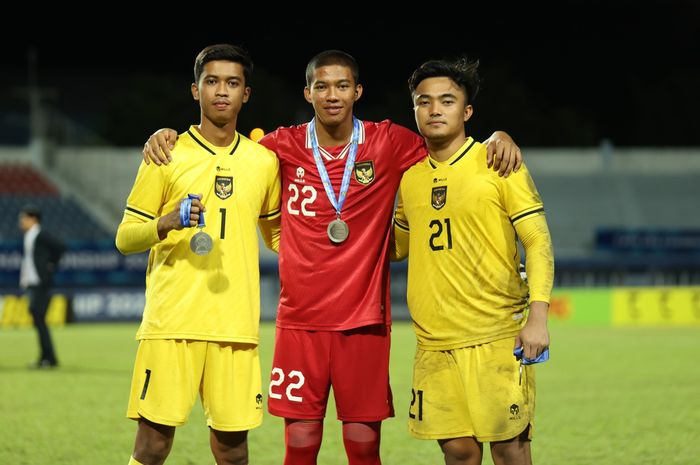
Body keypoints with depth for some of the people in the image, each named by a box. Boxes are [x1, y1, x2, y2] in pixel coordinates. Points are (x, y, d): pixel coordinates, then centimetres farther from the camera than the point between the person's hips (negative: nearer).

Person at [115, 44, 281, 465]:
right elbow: (125, 239, 4)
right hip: (172, 320, -3)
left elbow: (276, 232, 26)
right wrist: (168, 223, -15)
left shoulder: (263, 161, 12)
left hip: (236, 323, 3)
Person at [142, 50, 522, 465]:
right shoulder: (285, 147, 4)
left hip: (365, 318, -1)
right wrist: (168, 135, 2)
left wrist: (497, 138, -10)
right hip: (300, 319, 1)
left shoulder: (389, 143, 2)